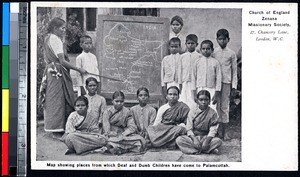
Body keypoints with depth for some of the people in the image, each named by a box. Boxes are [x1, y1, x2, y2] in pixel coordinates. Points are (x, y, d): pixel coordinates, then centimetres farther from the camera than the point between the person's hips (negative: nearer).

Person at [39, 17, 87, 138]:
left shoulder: (48, 38, 17)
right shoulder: (56, 40, -13)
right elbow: (62, 61, -17)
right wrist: (79, 70, -13)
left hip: (50, 70, 10)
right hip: (57, 72, -10)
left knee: (52, 100, 10)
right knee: (57, 100, -7)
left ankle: (54, 129, 15)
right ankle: (57, 131, -4)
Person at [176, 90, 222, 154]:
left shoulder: (213, 113, -1)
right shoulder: (192, 111, 1)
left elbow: (213, 130, -8)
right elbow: (189, 128, -3)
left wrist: (207, 140, -26)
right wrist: (194, 139, -21)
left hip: (206, 137, -1)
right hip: (193, 136, 1)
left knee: (218, 141, -30)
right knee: (179, 140, -28)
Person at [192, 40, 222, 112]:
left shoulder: (215, 62, 2)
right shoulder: (197, 62, 5)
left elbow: (218, 78, 1)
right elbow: (193, 77, 6)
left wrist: (217, 94, -4)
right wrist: (195, 94, 2)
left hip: (211, 90, -1)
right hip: (200, 90, 1)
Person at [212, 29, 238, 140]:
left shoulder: (231, 54, 4)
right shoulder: (214, 53, 5)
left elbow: (234, 71, 6)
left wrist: (234, 87, 1)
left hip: (226, 82, 0)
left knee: (225, 107, 2)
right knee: (216, 106, 1)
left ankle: (224, 132, 8)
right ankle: (218, 131, 8)